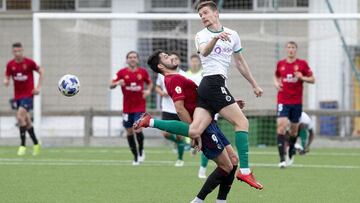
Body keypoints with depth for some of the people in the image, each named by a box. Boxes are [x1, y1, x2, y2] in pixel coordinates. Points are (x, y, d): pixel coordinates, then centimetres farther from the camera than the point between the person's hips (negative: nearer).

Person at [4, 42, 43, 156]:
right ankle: (36, 144, 28)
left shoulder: (29, 62, -9)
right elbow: (7, 77, 8)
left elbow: (41, 72, 3)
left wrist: (38, 87, -3)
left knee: (20, 116, -21)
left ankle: (23, 145, -15)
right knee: (26, 120, 11)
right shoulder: (10, 64, 1)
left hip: (28, 94, -5)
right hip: (18, 95, 5)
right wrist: (6, 81, -17)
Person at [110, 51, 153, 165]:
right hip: (127, 107, 2)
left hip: (140, 107, -1)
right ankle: (135, 156, 19)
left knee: (137, 129, -16)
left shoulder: (143, 72, 2)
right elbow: (111, 86, -2)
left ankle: (141, 150, 11)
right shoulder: (122, 72, 0)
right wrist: (117, 83, -24)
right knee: (129, 132, 5)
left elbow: (150, 83, 18)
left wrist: (148, 90, -3)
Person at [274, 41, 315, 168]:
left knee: (294, 128, 11)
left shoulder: (302, 64, 1)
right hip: (283, 101, 0)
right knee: (281, 125, -17)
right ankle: (282, 159, -21)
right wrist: (276, 83, 2)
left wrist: (302, 77, -15)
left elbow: (312, 80, 3)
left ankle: (291, 152, 38)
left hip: (297, 102, 0)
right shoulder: (280, 64, 6)